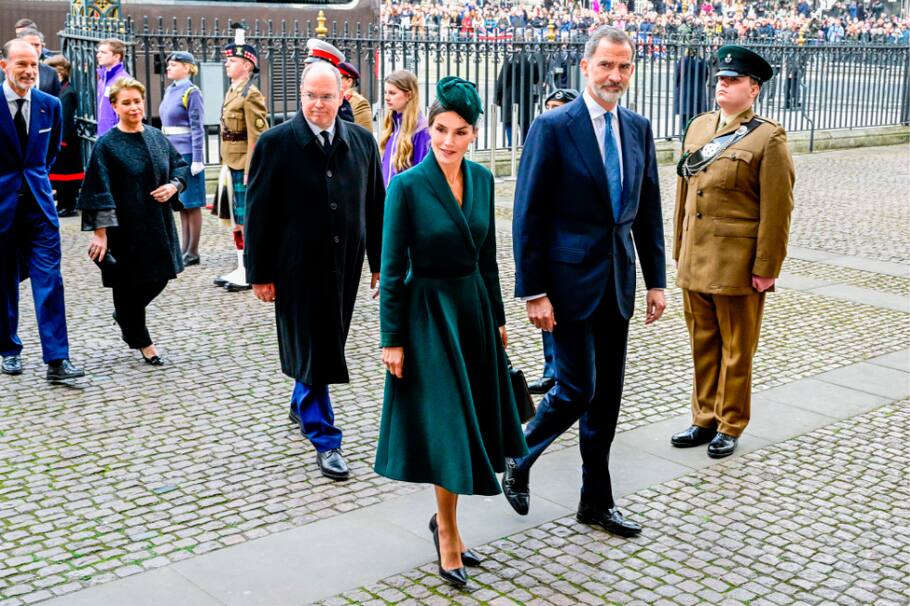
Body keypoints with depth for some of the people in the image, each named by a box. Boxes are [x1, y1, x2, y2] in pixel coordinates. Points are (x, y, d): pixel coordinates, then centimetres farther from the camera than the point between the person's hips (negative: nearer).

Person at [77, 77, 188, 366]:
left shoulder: (157, 137, 5)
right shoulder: (106, 145, -11)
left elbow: (180, 165, 15)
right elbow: (99, 191, -14)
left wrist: (174, 186, -7)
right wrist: (100, 233, -18)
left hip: (158, 223, 5)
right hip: (125, 228, -5)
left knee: (160, 276, 12)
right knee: (129, 284, 5)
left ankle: (124, 316, 39)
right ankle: (141, 341, 22)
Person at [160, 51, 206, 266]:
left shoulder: (192, 93, -10)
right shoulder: (170, 91, 13)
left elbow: (197, 128, -13)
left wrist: (197, 159, -17)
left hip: (187, 154, -8)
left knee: (191, 204, -1)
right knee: (180, 203, 12)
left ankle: (193, 252, 6)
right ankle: (184, 249, 19)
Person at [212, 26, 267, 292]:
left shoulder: (251, 96, -14)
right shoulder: (232, 93, 14)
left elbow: (257, 138, -18)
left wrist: (249, 172, -20)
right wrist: (225, 167, 17)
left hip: (244, 168, -9)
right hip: (231, 166, 9)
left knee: (247, 220, -2)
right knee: (236, 219, 14)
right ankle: (242, 269, 22)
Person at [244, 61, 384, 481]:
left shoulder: (362, 142, 4)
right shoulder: (276, 143, -7)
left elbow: (376, 207, 9)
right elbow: (259, 213, -5)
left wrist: (380, 263, 8)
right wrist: (260, 273, -7)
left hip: (344, 266, 4)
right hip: (297, 268, -4)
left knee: (326, 347, 16)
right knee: (312, 350, 1)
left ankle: (302, 407, 42)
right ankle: (324, 439, 11)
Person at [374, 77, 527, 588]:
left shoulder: (482, 179, 3)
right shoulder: (408, 185, -13)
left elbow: (488, 257, 11)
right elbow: (393, 268, -11)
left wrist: (497, 317, 13)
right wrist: (392, 339, -11)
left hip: (474, 310, 6)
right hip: (429, 314, -6)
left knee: (474, 424, 12)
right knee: (447, 426, -2)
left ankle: (445, 517, 30)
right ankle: (449, 535, 14)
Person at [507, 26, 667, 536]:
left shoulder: (639, 128, 8)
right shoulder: (553, 127, -10)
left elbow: (649, 211, 13)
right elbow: (529, 216, -11)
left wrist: (656, 280, 9)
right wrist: (534, 292, -14)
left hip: (618, 282, 6)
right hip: (571, 280, -6)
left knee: (608, 395, 11)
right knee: (577, 389, -5)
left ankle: (597, 502, 24)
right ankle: (518, 462, 22)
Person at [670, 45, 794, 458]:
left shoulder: (768, 138, -9)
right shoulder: (698, 127, 10)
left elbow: (777, 210, -11)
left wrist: (766, 268, -13)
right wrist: (679, 250, 13)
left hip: (738, 266, -6)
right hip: (695, 264, 6)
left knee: (736, 350, 8)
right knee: (703, 346, 14)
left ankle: (730, 425, 20)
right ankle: (705, 419, 26)